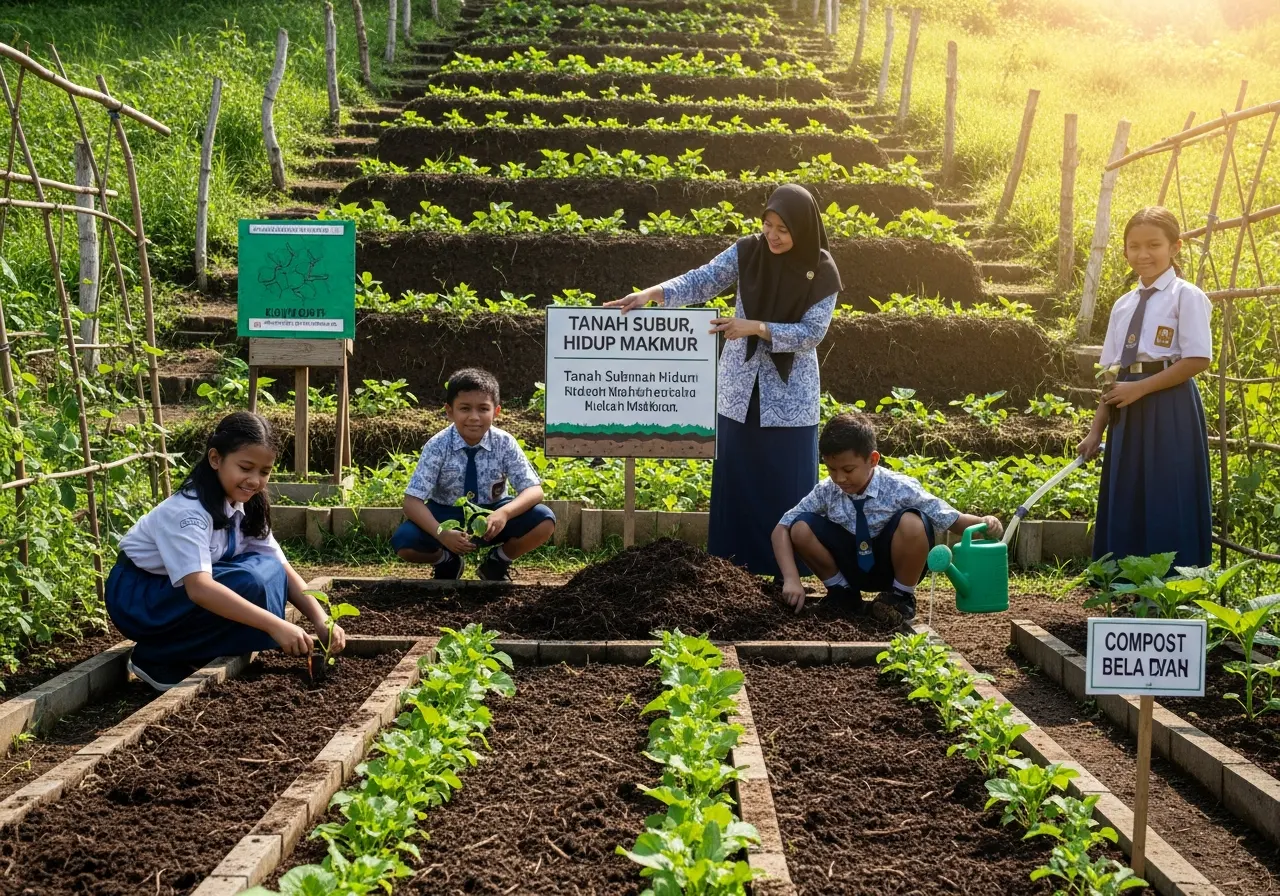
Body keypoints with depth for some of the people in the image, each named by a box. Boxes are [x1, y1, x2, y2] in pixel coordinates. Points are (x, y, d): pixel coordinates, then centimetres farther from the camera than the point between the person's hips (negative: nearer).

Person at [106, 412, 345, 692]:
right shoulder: (188, 511, -28)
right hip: (138, 596, -8)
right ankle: (155, 658, -11)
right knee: (248, 583, -27)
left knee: (267, 570, -13)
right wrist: (275, 625, -47)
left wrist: (322, 621, -21)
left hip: (177, 596, 8)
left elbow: (282, 571, -4)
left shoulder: (246, 507, -4)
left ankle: (195, 654, -3)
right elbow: (199, 588, -41)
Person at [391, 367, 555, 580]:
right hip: (447, 515, -1)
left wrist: (504, 513, -40)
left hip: (492, 514, 1)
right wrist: (441, 533, -40)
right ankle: (447, 561, 8)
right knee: (404, 543, -29)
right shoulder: (437, 446, -20)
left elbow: (534, 490, -19)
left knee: (544, 521, -25)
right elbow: (412, 502, -22)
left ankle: (497, 561, 5)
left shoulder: (505, 443, -16)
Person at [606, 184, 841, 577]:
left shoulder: (821, 274, -12)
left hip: (789, 392, -2)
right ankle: (737, 552, 21)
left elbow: (812, 333, -14)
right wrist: (653, 292, -27)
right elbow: (702, 281, -13)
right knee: (737, 469, 9)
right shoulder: (747, 252, -6)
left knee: (788, 475, 3)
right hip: (742, 386, 2)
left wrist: (756, 327, -25)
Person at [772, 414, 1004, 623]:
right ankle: (843, 592, 3)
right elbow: (782, 529, -14)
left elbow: (953, 520, -19)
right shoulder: (826, 491, -17)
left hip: (894, 565, -2)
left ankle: (901, 597, -7)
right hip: (853, 566, 2)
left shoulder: (900, 489, -23)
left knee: (911, 523, -34)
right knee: (801, 528, -22)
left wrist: (983, 523, -40)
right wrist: (791, 579, -27)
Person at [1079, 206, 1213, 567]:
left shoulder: (1186, 297, -4)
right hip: (1128, 415, 6)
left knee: (1168, 506, -5)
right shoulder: (1123, 305, 15)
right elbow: (1112, 374, 14)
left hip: (1170, 412, -6)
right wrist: (1096, 430, 7)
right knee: (1126, 504, 7)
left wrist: (1140, 388, -14)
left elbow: (1197, 361, -13)